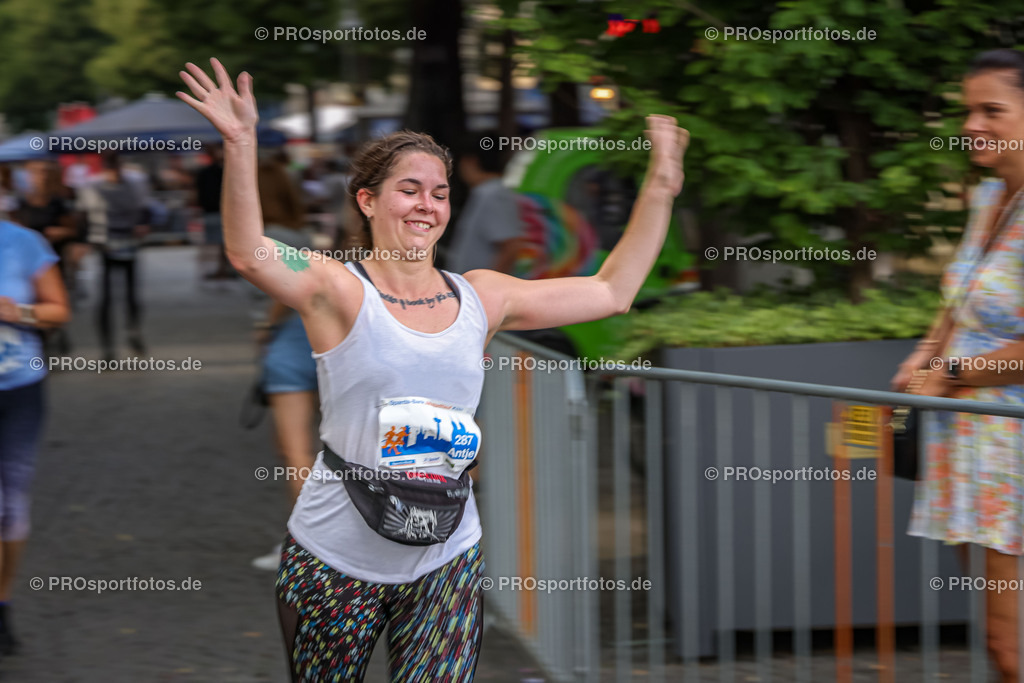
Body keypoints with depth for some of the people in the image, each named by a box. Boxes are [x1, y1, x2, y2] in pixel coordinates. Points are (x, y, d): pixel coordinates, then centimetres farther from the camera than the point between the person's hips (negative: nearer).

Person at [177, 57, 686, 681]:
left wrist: (661, 187, 10)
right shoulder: (339, 291, -6)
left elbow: (612, 291, 13)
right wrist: (241, 145, -37)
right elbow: (251, 255, -26)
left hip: (446, 563, 3)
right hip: (335, 556, -3)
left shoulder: (481, 297, 8)